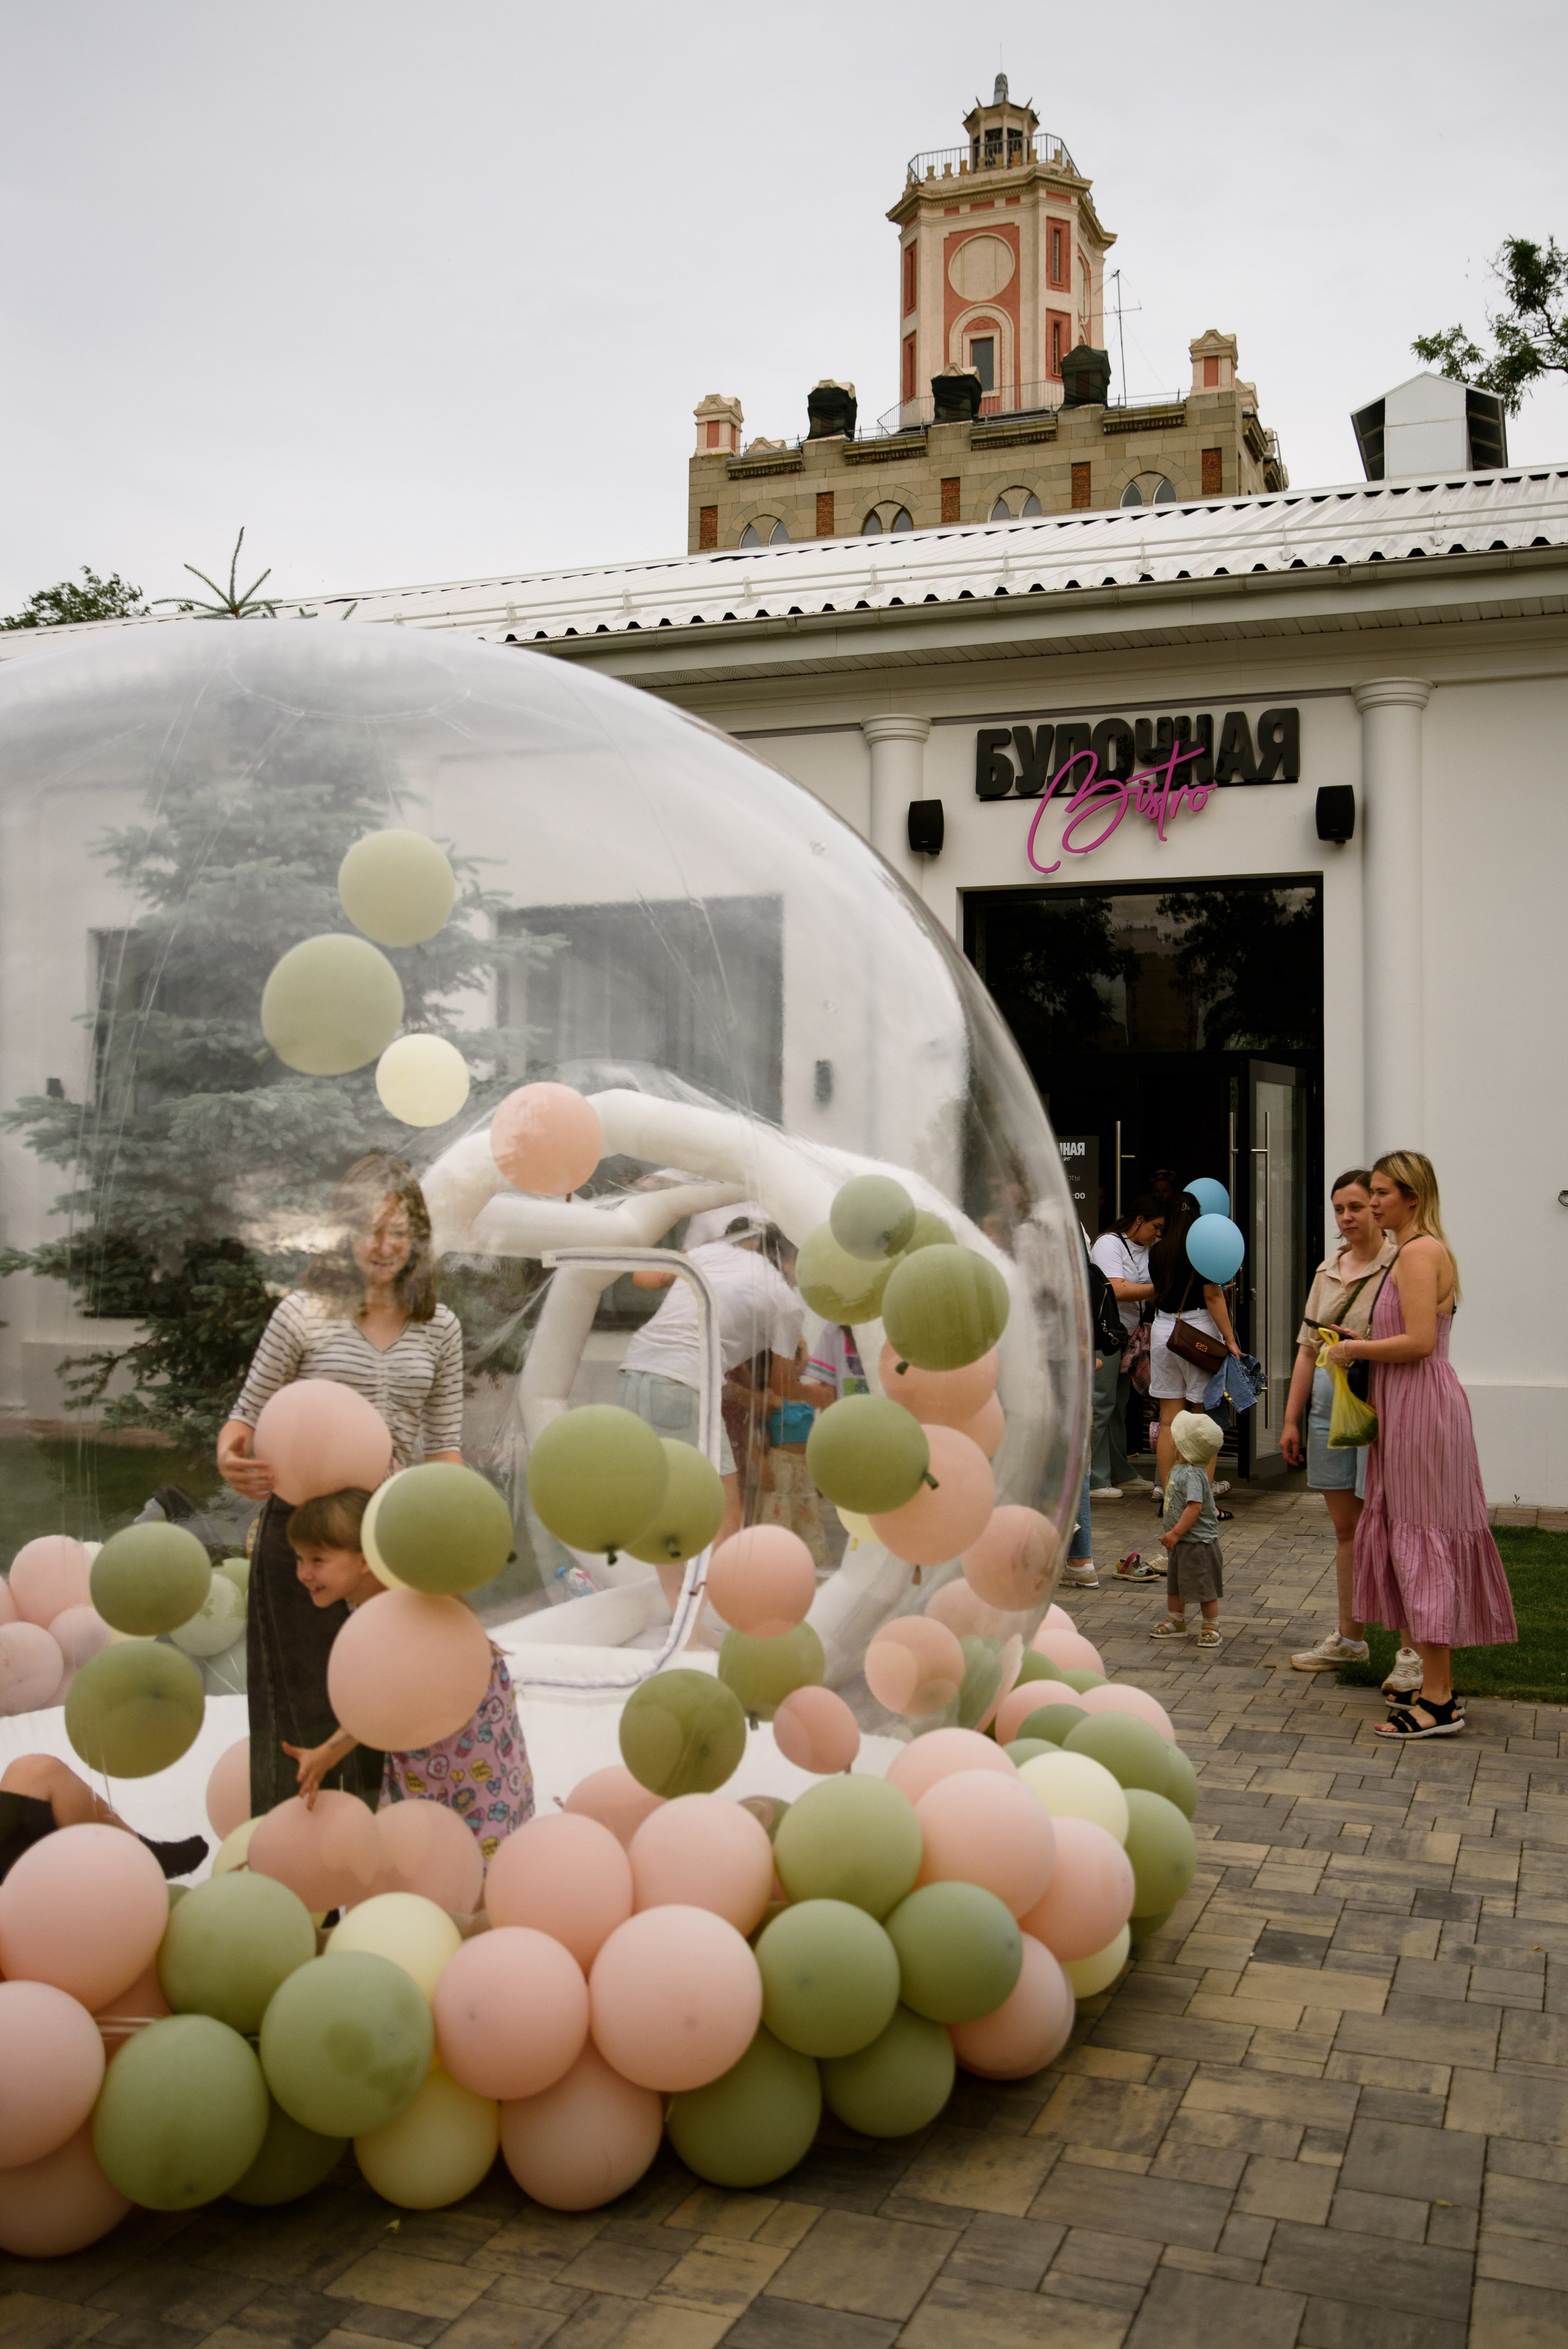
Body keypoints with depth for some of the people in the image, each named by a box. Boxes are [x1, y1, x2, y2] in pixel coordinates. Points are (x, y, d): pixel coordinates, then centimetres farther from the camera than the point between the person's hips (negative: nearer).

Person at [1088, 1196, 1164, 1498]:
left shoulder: (1150, 1248, 15)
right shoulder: (1109, 1244, -10)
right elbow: (1118, 1291, -22)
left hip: (1127, 1336, 9)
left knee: (1119, 1405, 13)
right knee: (1100, 1406, -7)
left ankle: (1120, 1475, 20)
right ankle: (1093, 1481, -4)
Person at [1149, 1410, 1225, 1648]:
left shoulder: (1192, 1474, -25)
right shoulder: (1178, 1469, 7)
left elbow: (1195, 1506, -32)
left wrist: (1175, 1533, -30)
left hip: (1197, 1542, -10)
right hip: (1180, 1543, 10)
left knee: (1204, 1588, 2)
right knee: (1174, 1583, 20)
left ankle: (1211, 1627, 14)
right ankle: (1176, 1622, 34)